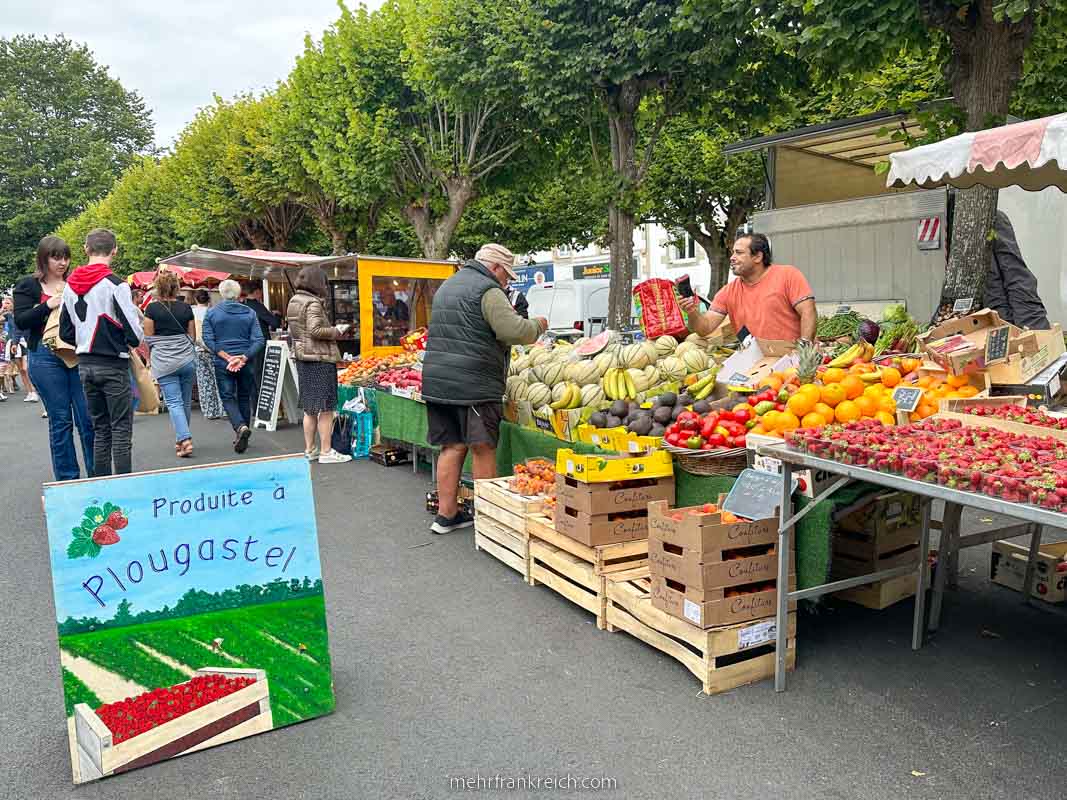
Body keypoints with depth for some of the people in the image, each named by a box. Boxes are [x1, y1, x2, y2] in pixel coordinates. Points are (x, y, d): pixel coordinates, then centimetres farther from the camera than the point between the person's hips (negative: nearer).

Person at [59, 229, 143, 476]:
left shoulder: (70, 286, 7)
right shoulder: (115, 285, -14)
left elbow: (65, 333, 11)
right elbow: (134, 334, -16)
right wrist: (132, 341, 5)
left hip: (84, 364, 6)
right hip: (113, 365, -6)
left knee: (100, 430, 14)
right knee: (121, 430, -1)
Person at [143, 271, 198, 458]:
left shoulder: (152, 308, -4)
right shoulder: (186, 307, 3)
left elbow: (148, 338, -1)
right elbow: (192, 336, 9)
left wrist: (149, 359, 11)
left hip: (164, 361, -3)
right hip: (187, 358, 3)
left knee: (174, 402, -2)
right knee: (186, 402, 11)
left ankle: (185, 440, -14)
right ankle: (181, 439, 22)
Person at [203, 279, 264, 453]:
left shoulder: (211, 313, 0)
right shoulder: (250, 313, 2)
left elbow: (208, 340, -9)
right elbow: (258, 340, -8)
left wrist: (227, 357, -12)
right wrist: (243, 357, -13)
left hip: (222, 364, -1)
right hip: (246, 364, 2)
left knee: (228, 398, 4)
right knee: (244, 398, 13)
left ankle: (241, 427, -22)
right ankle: (242, 438, 19)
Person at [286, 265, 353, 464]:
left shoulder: (294, 301, 14)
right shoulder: (313, 303, -14)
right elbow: (315, 330, -24)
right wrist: (336, 331, -9)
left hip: (302, 357, 9)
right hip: (320, 358, -9)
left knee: (309, 408, 15)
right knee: (326, 408, -3)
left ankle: (309, 449, 21)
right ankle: (326, 452, 0)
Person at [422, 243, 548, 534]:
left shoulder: (447, 286, 22)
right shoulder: (488, 290, -8)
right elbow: (515, 331, -18)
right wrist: (538, 325, 2)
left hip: (436, 380, 8)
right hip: (473, 384, -8)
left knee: (452, 447, 11)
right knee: (483, 448, 0)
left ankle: (446, 514, 16)